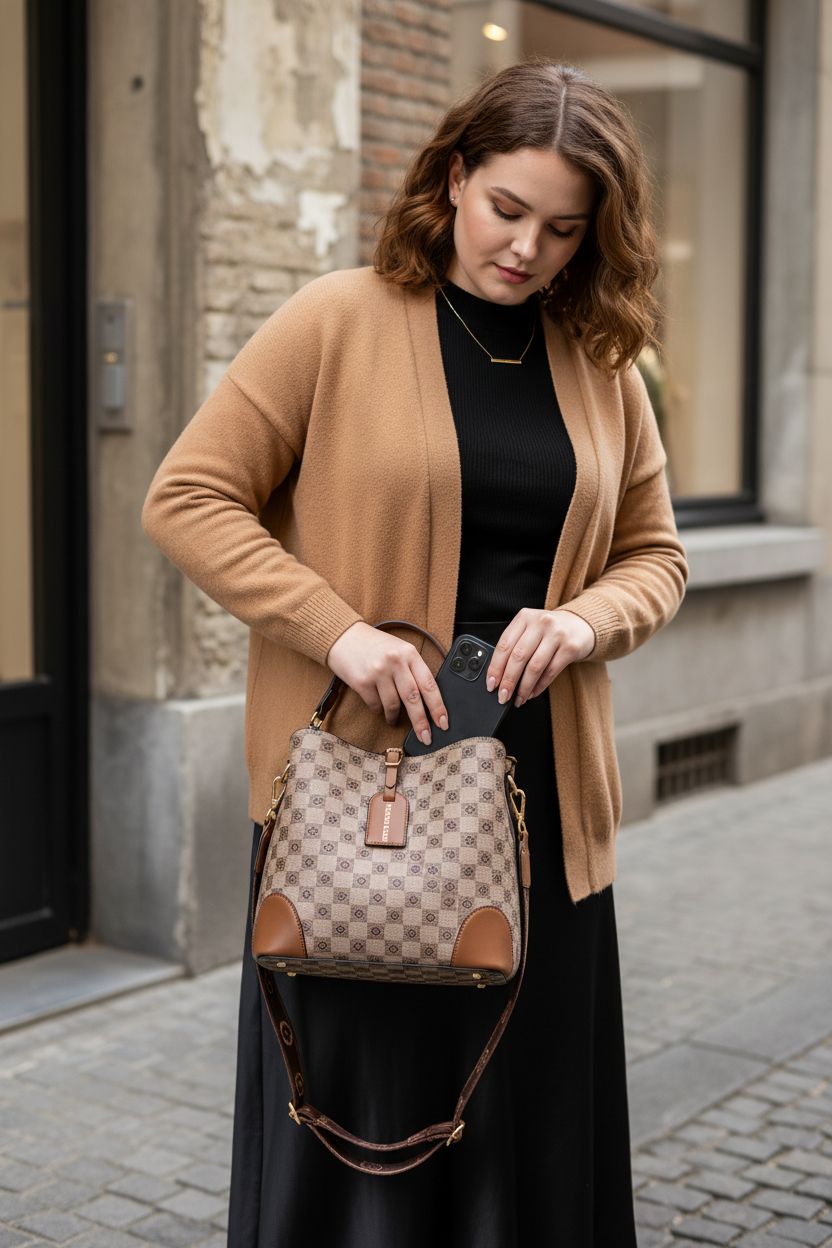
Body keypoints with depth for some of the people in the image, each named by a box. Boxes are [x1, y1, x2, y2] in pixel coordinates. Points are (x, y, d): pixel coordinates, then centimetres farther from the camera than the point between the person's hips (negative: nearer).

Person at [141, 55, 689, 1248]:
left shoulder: (600, 363, 9)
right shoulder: (339, 321, -4)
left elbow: (655, 555, 15)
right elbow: (187, 497, -6)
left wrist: (586, 618, -8)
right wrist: (341, 631, -17)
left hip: (539, 787, 4)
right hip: (359, 772, -3)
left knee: (532, 1120, 11)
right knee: (351, 1118, 6)